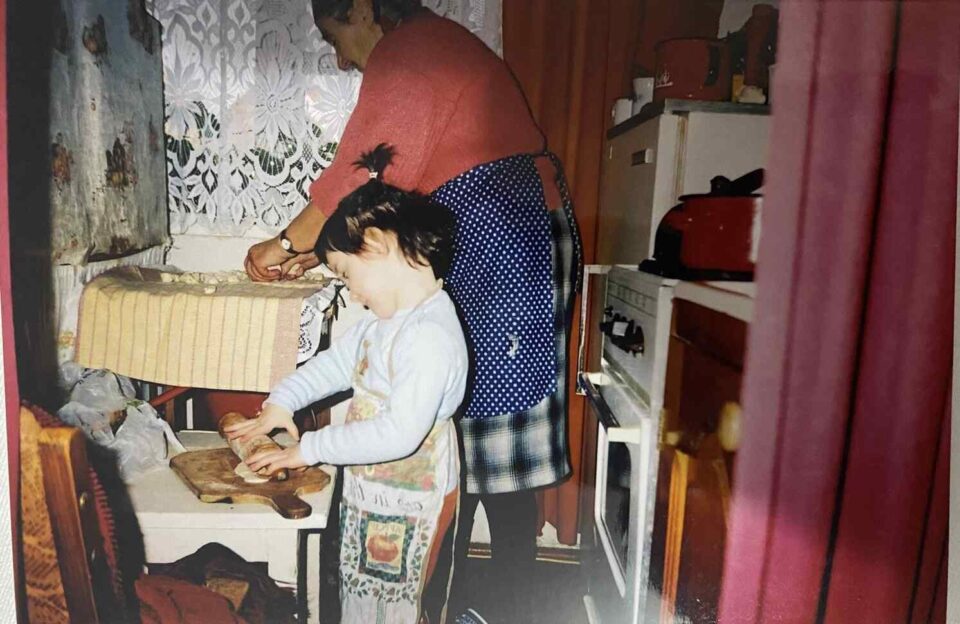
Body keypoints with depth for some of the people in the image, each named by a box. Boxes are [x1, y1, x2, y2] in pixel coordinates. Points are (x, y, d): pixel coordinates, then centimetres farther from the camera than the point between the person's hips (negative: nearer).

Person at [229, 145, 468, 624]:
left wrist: (311, 448, -23)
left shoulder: (430, 335, -29)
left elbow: (400, 432, -32)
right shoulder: (386, 318, 3)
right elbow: (337, 362, 16)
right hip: (373, 491, 9)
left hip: (407, 503, -9)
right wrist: (281, 402, 5)